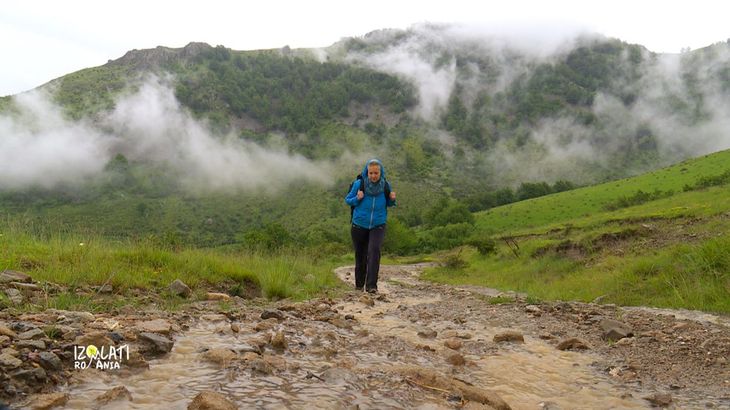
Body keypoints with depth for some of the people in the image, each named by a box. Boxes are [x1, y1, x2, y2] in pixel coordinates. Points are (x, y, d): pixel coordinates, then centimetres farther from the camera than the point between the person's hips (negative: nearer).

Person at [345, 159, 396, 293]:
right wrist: (357, 199, -20)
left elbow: (388, 203, 10)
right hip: (359, 225, 0)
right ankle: (359, 284, 33)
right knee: (360, 255, 11)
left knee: (374, 251, -23)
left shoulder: (385, 186, -6)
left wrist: (392, 199, -13)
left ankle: (371, 285, -24)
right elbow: (347, 200, 1)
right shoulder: (359, 184, -11)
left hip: (378, 225, 0)